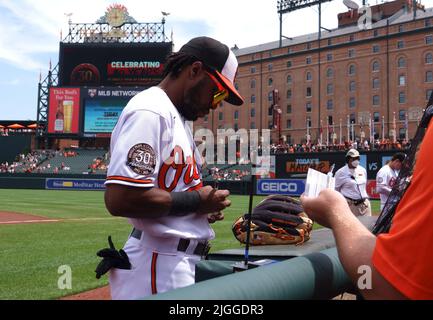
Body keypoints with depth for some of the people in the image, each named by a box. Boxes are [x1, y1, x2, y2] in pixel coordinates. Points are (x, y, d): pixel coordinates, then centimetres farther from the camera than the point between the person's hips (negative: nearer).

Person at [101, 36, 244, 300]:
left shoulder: (178, 117, 15)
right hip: (158, 266, -10)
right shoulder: (149, 111, -16)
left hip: (185, 263, 10)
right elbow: (120, 199, -27)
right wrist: (196, 201, -16)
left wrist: (205, 206, 4)